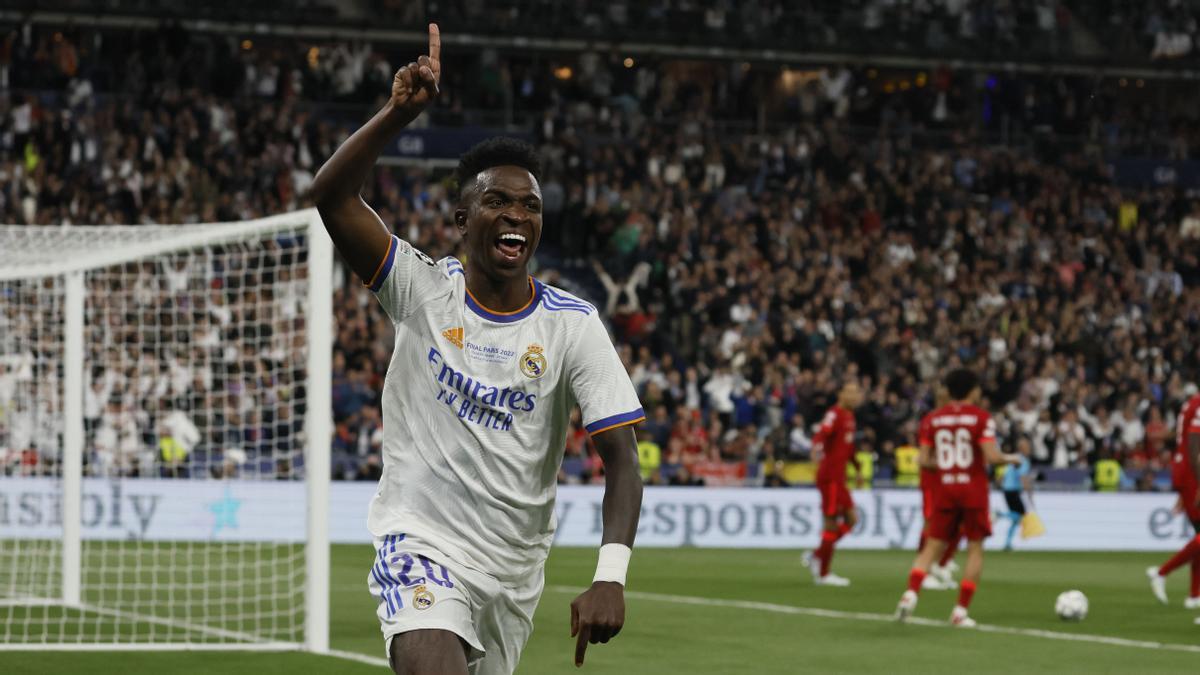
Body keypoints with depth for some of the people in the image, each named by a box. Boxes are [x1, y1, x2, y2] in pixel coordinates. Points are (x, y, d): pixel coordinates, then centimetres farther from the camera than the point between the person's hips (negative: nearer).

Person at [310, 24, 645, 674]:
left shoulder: (572, 324, -4)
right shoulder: (423, 291, -5)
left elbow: (621, 461, -11)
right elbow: (331, 196, -19)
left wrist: (609, 577, -26)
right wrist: (399, 112, -30)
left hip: (514, 568, 3)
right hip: (422, 547, -3)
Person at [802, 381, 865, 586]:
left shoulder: (849, 416, 15)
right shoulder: (835, 414, -14)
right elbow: (820, 436, -30)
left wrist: (857, 469, 32)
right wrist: (817, 452, -49)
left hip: (838, 477, 9)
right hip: (830, 477, -9)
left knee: (851, 519, 12)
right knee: (832, 524, -3)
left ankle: (816, 556, 18)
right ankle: (823, 574, 5)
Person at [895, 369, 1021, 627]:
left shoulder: (933, 419, 4)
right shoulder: (981, 417, -7)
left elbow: (924, 459, 1)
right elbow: (991, 455, -15)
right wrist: (1010, 459, 5)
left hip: (945, 488, 3)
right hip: (973, 489, -3)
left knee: (933, 546, 9)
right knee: (975, 549, 7)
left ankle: (911, 592, -14)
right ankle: (961, 610, 1)